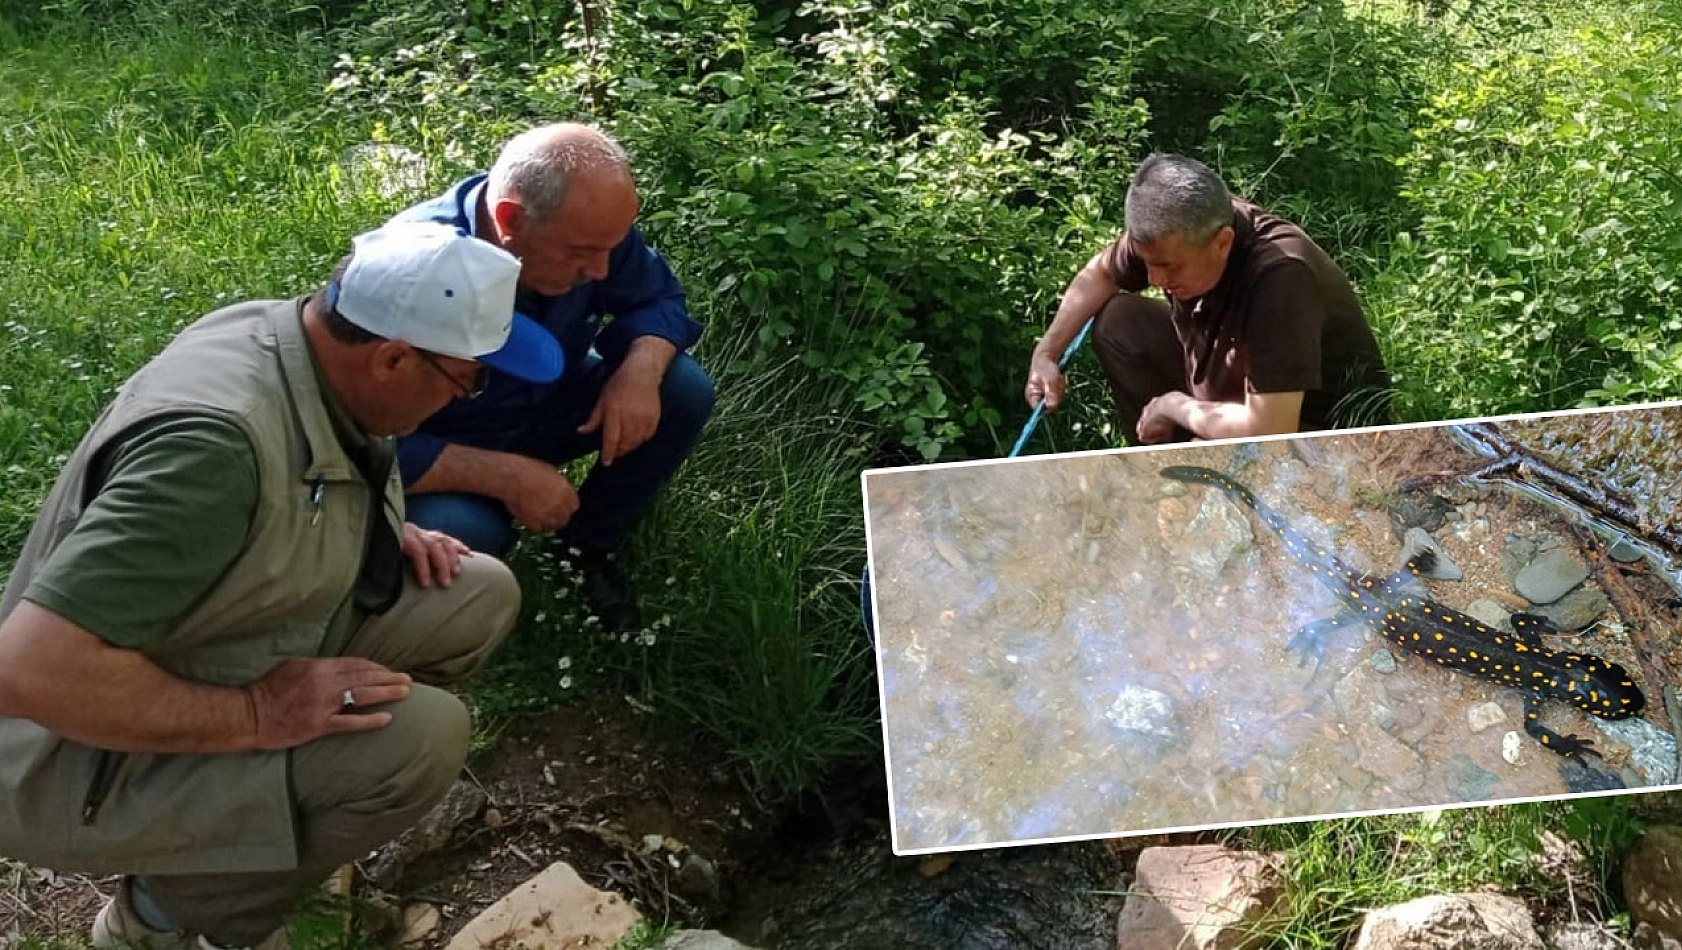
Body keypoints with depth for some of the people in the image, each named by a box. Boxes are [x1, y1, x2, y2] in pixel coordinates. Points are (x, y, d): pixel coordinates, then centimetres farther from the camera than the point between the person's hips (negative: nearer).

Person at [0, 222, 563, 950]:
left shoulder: (302, 334, -7)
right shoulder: (215, 442, -34)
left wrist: (382, 534, 0)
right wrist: (253, 715, -29)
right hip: (88, 766, -8)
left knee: (480, 598, 0)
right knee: (420, 738, -27)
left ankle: (260, 795, 9)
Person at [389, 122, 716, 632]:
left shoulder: (589, 226, -20)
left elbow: (658, 299, -5)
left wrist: (641, 370, -28)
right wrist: (506, 476, -39)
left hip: (547, 408, 6)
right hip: (442, 453, -5)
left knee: (685, 390, -16)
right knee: (460, 530, -38)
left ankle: (589, 546, 7)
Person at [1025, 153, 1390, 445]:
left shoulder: (1279, 276, -37)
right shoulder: (1170, 236, -16)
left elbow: (1267, 431, -41)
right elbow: (1100, 272, 7)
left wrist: (1173, 405, -23)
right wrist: (1047, 352, -6)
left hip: (1305, 431, -7)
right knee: (1118, 321, -3)